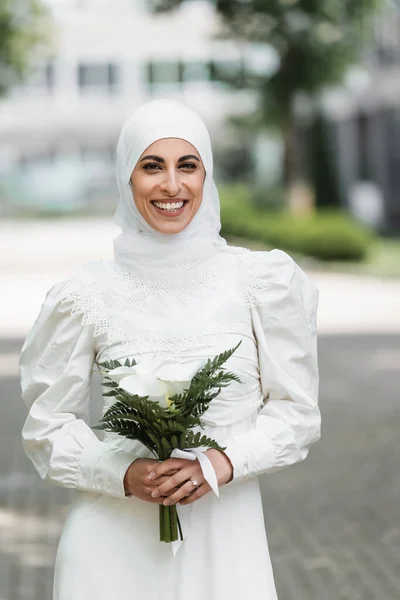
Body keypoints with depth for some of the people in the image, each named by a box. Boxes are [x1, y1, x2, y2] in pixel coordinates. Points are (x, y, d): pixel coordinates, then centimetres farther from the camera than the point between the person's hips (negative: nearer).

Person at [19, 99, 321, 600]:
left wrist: (224, 461, -13)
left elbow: (295, 409, 3)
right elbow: (47, 426, 2)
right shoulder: (89, 294, -2)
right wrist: (125, 475, -13)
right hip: (114, 539, 0)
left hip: (224, 539, 1)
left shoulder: (262, 281, -1)